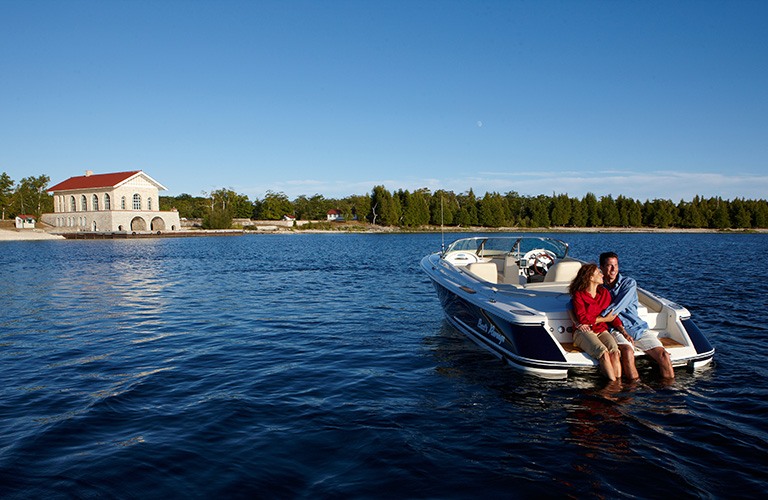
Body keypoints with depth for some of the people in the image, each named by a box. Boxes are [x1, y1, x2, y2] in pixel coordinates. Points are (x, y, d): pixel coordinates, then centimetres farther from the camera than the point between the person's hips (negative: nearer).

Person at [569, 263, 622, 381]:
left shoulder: (605, 293, 14)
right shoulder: (578, 295, -3)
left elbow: (613, 315, 14)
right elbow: (582, 318, -11)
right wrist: (604, 319, -4)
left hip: (602, 330, 5)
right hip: (584, 331, -5)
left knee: (615, 352, -26)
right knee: (604, 353, -30)